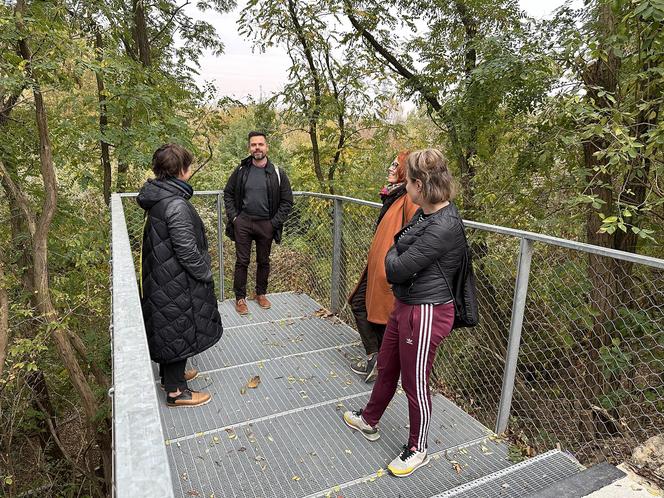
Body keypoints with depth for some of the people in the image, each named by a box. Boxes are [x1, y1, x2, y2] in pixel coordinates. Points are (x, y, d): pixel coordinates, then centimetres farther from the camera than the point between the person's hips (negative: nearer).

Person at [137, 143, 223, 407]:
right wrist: (206, 275, -10)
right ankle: (175, 391, 20)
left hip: (161, 277, 10)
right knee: (179, 331, 5)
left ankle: (171, 373, 42)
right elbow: (187, 250, -24)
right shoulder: (176, 204, -25)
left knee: (169, 330, 23)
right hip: (176, 283, -9)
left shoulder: (158, 198, 5)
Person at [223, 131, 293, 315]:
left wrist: (275, 222, -6)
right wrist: (233, 217, -2)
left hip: (266, 224, 0)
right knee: (242, 261, 5)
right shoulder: (240, 171, -1)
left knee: (264, 261, 13)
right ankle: (240, 298, 18)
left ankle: (261, 294, 31)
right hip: (243, 222, 0)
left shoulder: (277, 173, -3)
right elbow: (228, 193, 8)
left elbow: (287, 201, 0)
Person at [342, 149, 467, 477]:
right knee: (386, 368, 25)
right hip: (404, 305, 9)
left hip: (426, 314, -9)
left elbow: (397, 269, -22)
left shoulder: (443, 227, -27)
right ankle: (369, 421, 49)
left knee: (415, 384, 11)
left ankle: (417, 450, 36)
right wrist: (397, 259, -5)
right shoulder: (425, 214, 3)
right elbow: (397, 249, 13)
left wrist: (393, 256, -5)